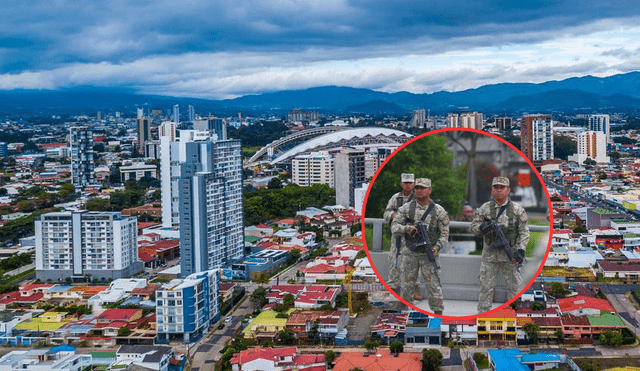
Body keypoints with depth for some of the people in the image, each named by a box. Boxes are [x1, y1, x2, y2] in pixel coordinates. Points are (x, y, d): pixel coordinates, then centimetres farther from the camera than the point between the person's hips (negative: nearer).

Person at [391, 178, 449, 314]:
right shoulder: (406, 208, 1)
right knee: (406, 284, 6)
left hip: (429, 253, -1)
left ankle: (438, 314, 8)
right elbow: (394, 226, -1)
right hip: (409, 253, 1)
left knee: (433, 284, -1)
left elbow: (445, 233, 1)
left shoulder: (438, 211, -1)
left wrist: (437, 247, -14)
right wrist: (406, 228, -21)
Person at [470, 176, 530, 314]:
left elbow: (524, 232, 2)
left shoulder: (517, 209, 2)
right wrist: (481, 228, -16)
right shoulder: (484, 208, 4)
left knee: (514, 286, 5)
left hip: (510, 255, 0)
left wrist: (521, 250, -10)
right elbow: (473, 226, 7)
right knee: (486, 286, 1)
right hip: (490, 254, 0)